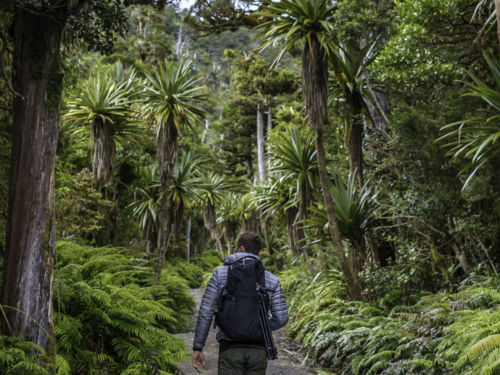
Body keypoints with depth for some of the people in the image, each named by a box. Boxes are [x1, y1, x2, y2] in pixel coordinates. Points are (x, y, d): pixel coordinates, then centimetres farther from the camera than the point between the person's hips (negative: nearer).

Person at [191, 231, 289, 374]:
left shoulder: (221, 273, -2)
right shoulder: (271, 280, 2)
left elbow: (205, 313, -6)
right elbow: (281, 318, -2)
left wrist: (197, 348, 1)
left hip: (230, 348, -2)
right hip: (258, 349, 2)